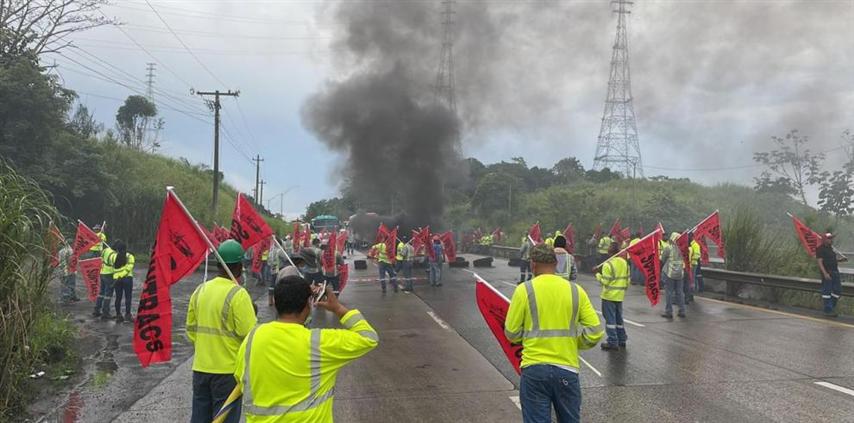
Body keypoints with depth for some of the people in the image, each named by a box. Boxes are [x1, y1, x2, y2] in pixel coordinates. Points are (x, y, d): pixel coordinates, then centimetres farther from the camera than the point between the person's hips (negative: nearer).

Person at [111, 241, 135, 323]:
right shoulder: (130, 256, -3)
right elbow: (128, 269, -11)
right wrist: (121, 277, -6)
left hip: (116, 279, 3)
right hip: (127, 278, -3)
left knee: (118, 297, 9)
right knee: (128, 297, 2)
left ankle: (118, 316, 13)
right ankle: (127, 315, -2)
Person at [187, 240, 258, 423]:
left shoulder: (200, 290, 3)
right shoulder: (238, 294, -17)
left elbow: (191, 330, 10)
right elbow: (250, 334, -17)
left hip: (200, 368, 6)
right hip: (228, 370, -6)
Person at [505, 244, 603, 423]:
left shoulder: (524, 290, -5)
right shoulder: (575, 290, 2)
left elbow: (512, 333, -2)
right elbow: (595, 332, 0)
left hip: (534, 369, -2)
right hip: (567, 369, 2)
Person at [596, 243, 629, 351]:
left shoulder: (608, 264, -18)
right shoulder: (624, 263, 5)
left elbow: (605, 281, -19)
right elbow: (627, 279, 11)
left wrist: (598, 275, -3)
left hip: (609, 295, -7)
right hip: (620, 295, 7)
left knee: (610, 319, -1)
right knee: (619, 318, 18)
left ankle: (612, 342, -1)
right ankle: (621, 340, 24)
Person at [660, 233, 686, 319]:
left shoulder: (668, 248, -13)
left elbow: (662, 260, -2)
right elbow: (684, 260, 7)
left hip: (669, 272, -4)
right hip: (679, 273, 4)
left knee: (669, 292, 1)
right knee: (679, 292, 13)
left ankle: (668, 312, 3)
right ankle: (682, 311, 16)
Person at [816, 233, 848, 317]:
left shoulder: (831, 248, 16)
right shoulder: (820, 249, -10)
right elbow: (820, 262, -15)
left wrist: (841, 259, 6)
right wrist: (825, 273, -23)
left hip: (835, 271, 9)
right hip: (827, 273, -9)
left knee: (837, 290, 10)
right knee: (827, 291, -5)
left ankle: (832, 307, 21)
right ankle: (828, 310, -1)